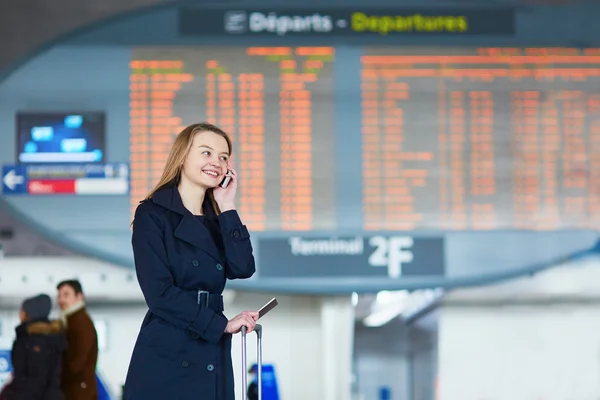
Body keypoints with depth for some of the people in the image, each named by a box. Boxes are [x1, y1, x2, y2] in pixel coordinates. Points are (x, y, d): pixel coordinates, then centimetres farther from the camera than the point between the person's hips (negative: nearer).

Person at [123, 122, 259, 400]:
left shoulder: (217, 219, 15)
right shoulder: (153, 214, -4)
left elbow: (242, 269, -3)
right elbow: (159, 293, -12)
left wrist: (227, 207, 0)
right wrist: (223, 324, -10)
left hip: (211, 362, 6)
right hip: (165, 361, -6)